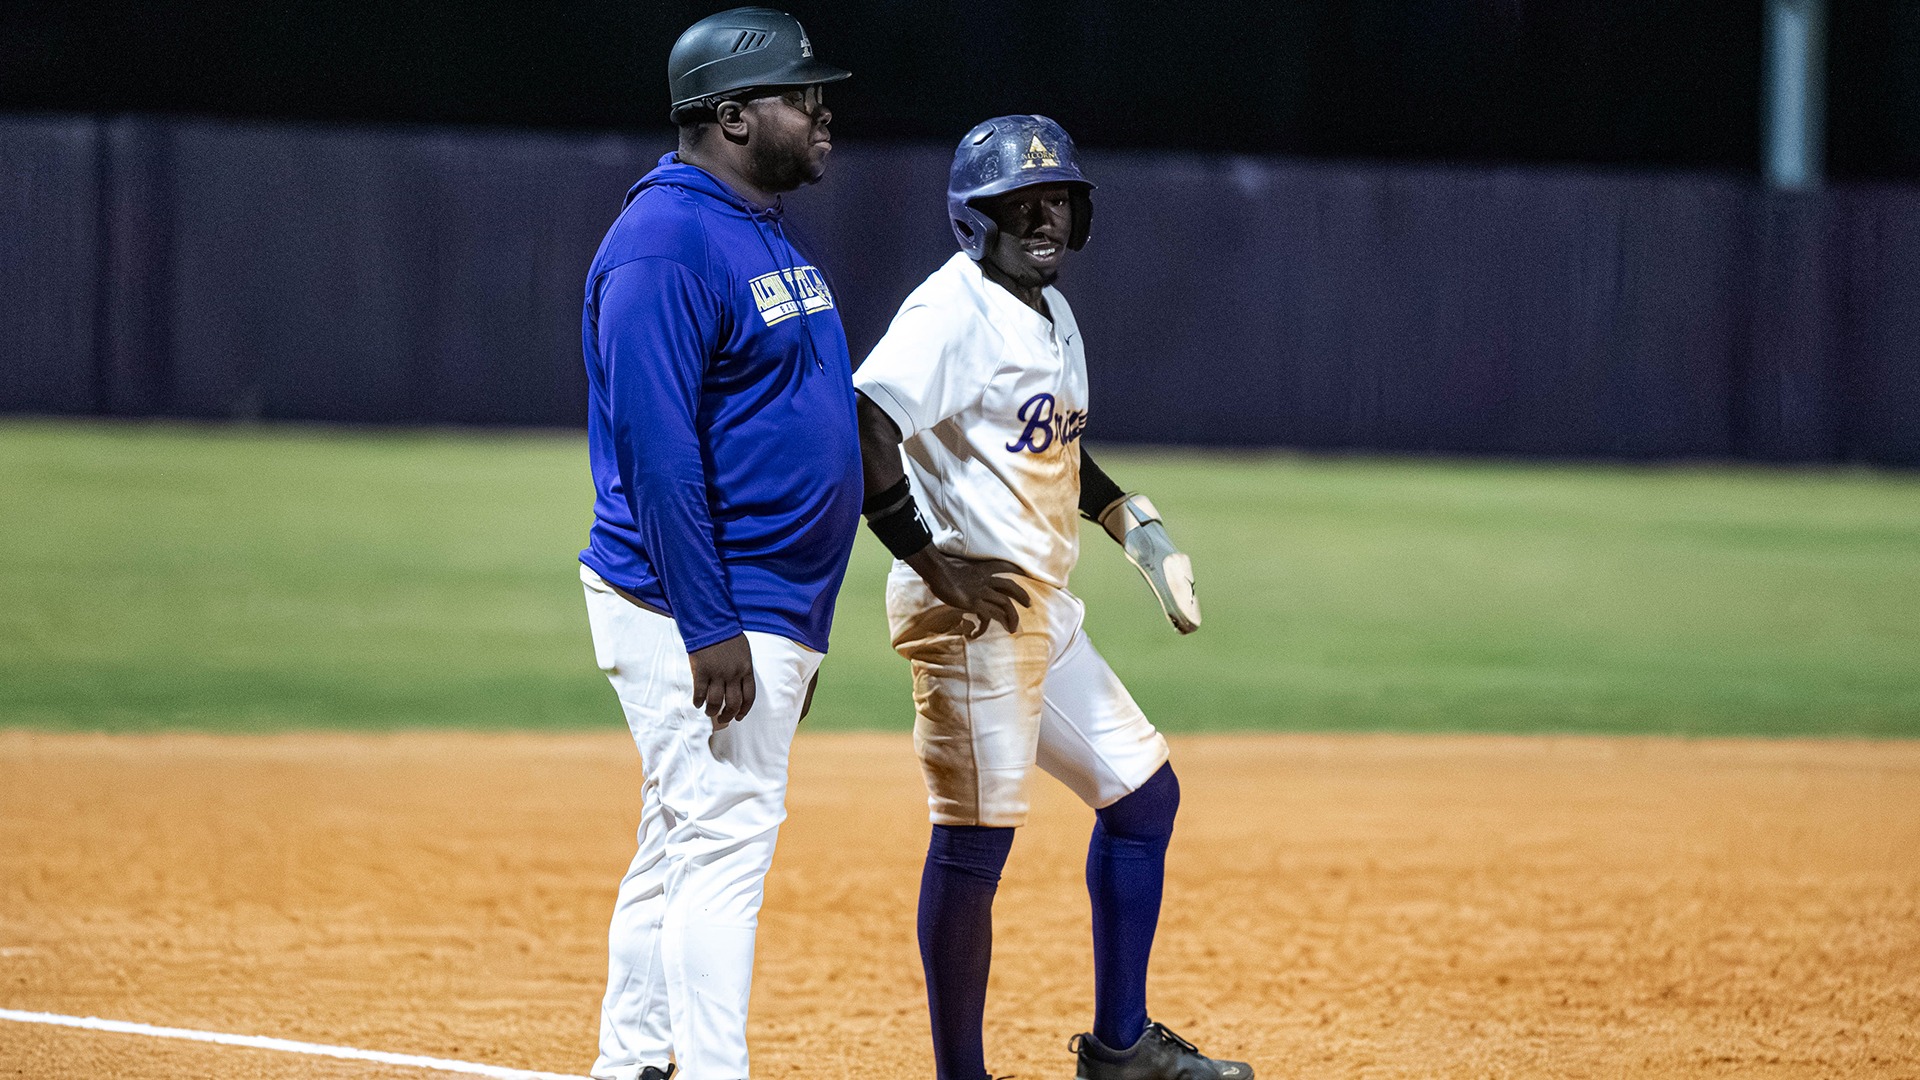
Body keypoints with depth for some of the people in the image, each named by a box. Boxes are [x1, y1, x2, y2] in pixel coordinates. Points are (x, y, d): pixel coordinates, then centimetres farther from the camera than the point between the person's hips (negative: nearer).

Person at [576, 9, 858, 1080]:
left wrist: (798, 631, 20)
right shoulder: (668, 241, -16)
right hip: (696, 606, -10)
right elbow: (654, 445, -22)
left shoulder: (768, 238, 16)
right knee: (726, 840, -11)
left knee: (684, 851, 14)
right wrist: (712, 630, -24)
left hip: (770, 614, 10)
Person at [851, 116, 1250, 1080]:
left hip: (1044, 612, 10)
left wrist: (1131, 523, 18)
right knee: (974, 839, -7)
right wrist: (932, 561, -24)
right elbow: (861, 428, -25)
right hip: (970, 613, -10)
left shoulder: (1053, 314, 16)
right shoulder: (954, 310, -14)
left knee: (1143, 792, 15)